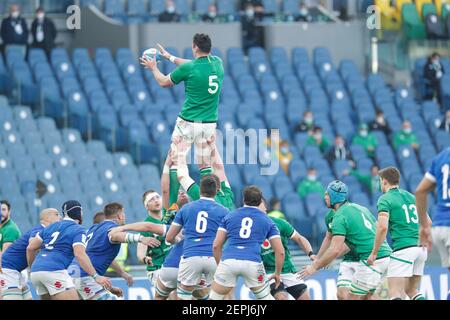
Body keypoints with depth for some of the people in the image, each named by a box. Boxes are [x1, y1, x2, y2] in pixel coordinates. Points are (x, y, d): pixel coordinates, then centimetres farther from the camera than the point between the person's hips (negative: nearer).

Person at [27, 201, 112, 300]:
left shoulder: (51, 227, 24)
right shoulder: (78, 230, 3)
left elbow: (30, 248, 20)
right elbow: (79, 255, -13)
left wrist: (32, 268, 34)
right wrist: (96, 277, -17)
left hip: (35, 270, 8)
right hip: (54, 272, -8)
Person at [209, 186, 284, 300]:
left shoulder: (229, 216, 19)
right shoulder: (267, 221, 17)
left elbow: (216, 245, 15)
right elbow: (280, 252, 14)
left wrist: (219, 265, 26)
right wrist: (277, 273, 26)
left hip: (228, 260, 0)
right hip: (253, 263, 0)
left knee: (214, 298, 13)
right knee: (265, 297, 20)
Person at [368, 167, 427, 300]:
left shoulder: (385, 199, -2)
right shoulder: (411, 197, 19)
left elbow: (383, 227, -14)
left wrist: (374, 253, -10)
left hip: (403, 248, -7)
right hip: (421, 249, 7)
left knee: (395, 293, -7)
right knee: (411, 290, 18)